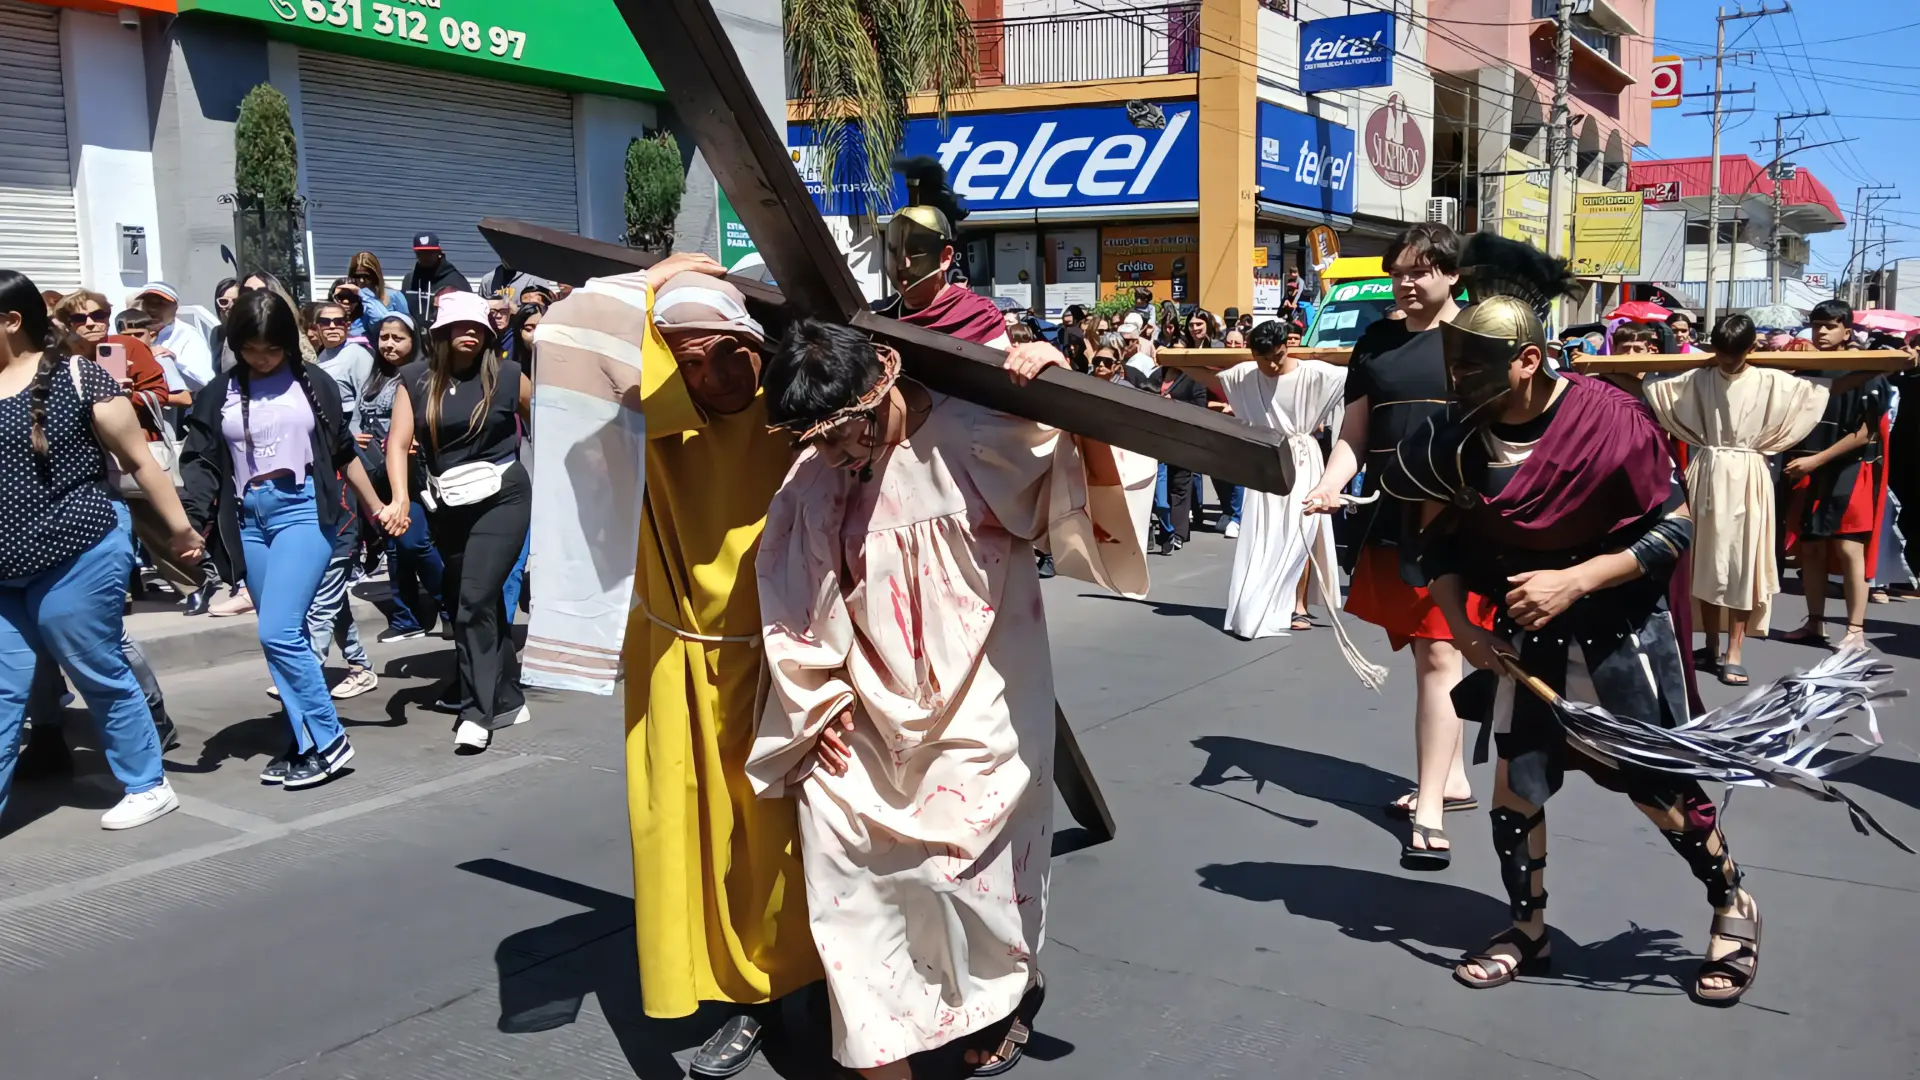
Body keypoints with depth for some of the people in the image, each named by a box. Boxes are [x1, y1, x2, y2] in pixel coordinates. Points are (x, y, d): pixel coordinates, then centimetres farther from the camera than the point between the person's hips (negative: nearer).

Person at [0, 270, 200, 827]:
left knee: (102, 677, 8)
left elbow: (139, 460, -5)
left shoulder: (77, 377, -8)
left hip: (77, 559, -5)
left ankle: (148, 786, 24)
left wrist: (180, 530, -4)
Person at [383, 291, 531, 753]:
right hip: (447, 506, 4)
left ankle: (477, 711, -8)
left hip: (501, 497, -4)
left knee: (476, 602, -13)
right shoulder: (416, 379, 0)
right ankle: (508, 700, 25)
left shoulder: (506, 375, -4)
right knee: (476, 605, 12)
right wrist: (399, 499, -21)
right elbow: (398, 442, -7)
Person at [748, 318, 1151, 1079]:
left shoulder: (982, 441, -14)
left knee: (956, 864, 1)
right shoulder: (814, 477, -3)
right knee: (843, 872, -1)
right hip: (865, 721, 4)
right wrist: (819, 702, 7)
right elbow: (790, 602, 8)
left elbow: (1107, 516, -14)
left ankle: (1015, 984, 36)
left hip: (975, 711, -3)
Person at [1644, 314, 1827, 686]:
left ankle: (1733, 654, 5)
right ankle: (1712, 647, 12)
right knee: (1707, 560, 5)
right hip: (1707, 474, 1)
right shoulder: (1698, 379, 2)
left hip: (1746, 477, -1)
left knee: (1742, 561, 1)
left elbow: (1820, 389, 0)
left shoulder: (1769, 382, -1)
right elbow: (1652, 385, 5)